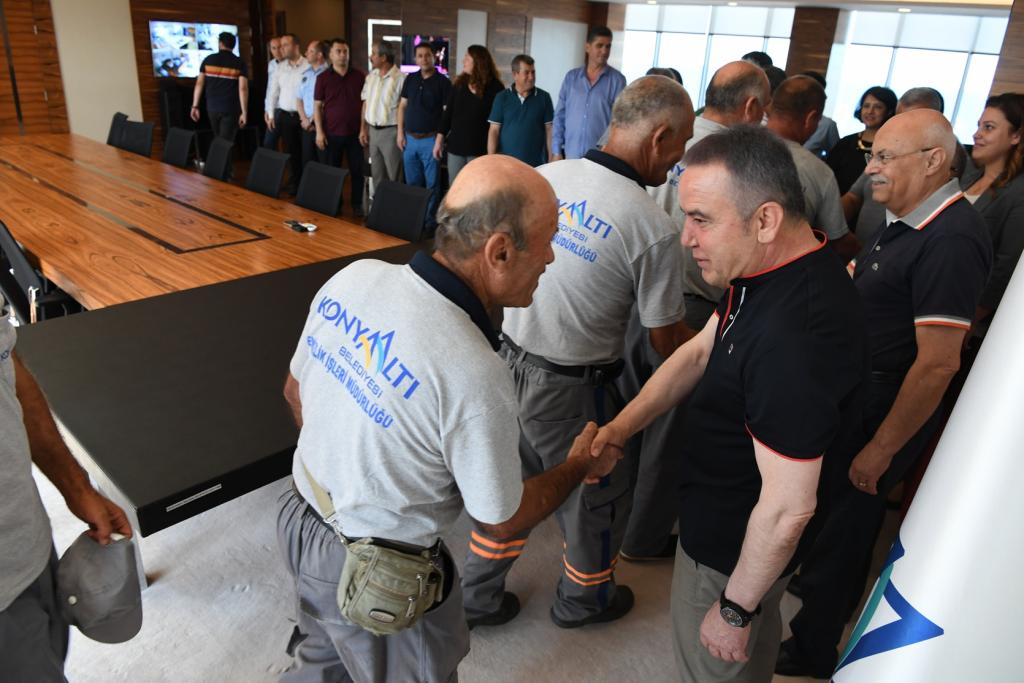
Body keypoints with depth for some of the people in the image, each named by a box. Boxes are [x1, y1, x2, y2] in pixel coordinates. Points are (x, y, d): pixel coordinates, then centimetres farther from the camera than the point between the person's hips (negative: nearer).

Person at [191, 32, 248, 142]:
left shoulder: (208, 60, 4)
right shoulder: (239, 63, -3)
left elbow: (199, 83, 1)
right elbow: (243, 88, -13)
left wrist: (195, 106, 5)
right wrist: (244, 112, -11)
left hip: (212, 107, 3)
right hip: (230, 109, -3)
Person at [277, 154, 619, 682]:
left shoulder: (353, 277, -15)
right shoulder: (475, 379, -35)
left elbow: (295, 392, 2)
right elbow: (500, 522, -17)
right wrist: (581, 465, 0)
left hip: (301, 519, 6)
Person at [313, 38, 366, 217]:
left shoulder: (359, 76, 3)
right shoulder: (323, 77, 0)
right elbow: (317, 105, 1)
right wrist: (319, 131, -6)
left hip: (355, 133, 1)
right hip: (332, 133, 0)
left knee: (357, 170, 4)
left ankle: (357, 204, 16)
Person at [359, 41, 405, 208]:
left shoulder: (400, 78, -14)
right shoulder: (371, 76, 9)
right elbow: (366, 103, 14)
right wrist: (363, 129, 11)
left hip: (390, 131, -7)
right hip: (372, 130, 7)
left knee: (393, 176, 1)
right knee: (377, 175, 16)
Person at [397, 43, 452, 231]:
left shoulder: (443, 82, -3)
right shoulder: (410, 79, 9)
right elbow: (402, 106, 13)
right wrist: (400, 132, 5)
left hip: (430, 139, -4)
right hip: (410, 138, 4)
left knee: (431, 184, -1)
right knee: (412, 183, 10)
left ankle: (430, 222, 7)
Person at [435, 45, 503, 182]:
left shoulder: (495, 88, -6)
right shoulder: (459, 84, 7)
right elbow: (448, 113, 10)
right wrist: (439, 139, 6)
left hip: (480, 149, -4)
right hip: (456, 146, 5)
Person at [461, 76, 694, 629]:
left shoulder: (542, 177, -4)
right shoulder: (653, 229, -19)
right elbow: (666, 340, -10)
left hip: (510, 360, 6)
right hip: (570, 390, -6)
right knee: (596, 494, 21)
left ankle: (478, 595, 42)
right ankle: (582, 599, 46)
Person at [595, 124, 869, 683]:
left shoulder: (796, 336, -39)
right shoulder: (786, 266, -7)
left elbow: (788, 508, -32)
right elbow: (700, 350, 3)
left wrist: (735, 609, -17)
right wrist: (621, 426, -7)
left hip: (735, 548, -8)